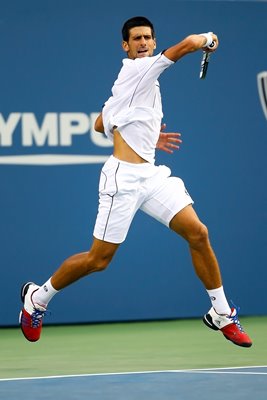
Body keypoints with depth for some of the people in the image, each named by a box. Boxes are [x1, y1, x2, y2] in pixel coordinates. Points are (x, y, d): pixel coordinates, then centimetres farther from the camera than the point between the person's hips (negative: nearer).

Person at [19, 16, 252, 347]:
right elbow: (190, 43, -17)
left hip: (151, 174, 9)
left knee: (198, 233, -5)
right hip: (123, 177, -9)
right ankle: (37, 298, 20)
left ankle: (222, 314, 4)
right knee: (99, 259, -2)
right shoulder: (136, 69, -9)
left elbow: (101, 124, 26)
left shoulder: (143, 79, 18)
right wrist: (209, 38, 4)